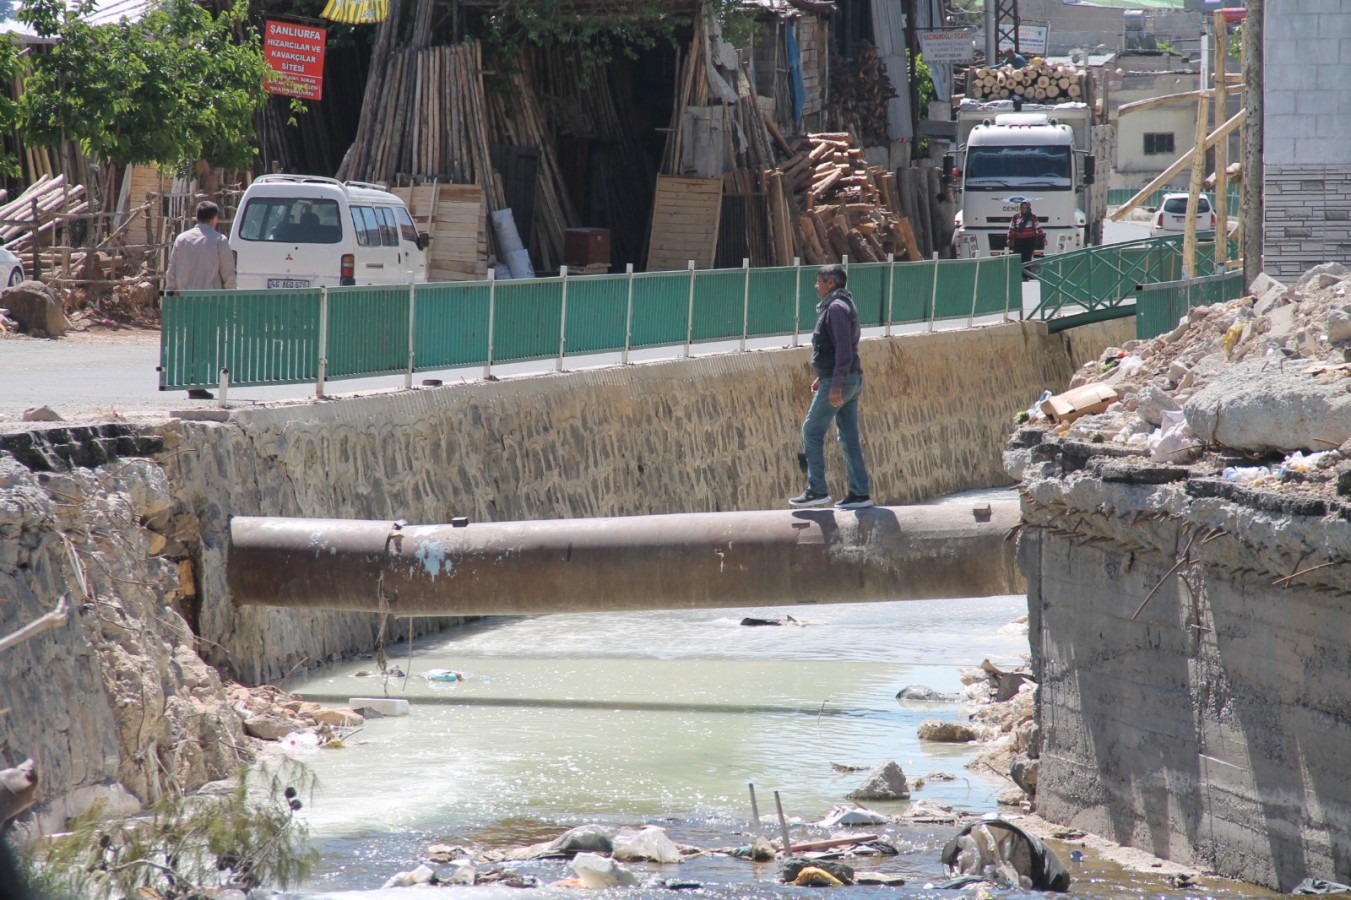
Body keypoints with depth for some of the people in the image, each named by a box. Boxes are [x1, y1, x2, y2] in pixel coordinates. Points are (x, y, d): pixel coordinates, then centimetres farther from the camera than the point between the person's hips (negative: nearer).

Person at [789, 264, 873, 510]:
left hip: (837, 381, -10)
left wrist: (836, 385, -25)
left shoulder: (837, 308, -14)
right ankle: (859, 493, 7)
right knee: (848, 436, 9)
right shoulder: (844, 306, 17)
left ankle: (816, 490, -4)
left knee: (812, 431, -4)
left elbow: (843, 348, -22)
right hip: (852, 380, 10)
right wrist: (824, 377, 27)